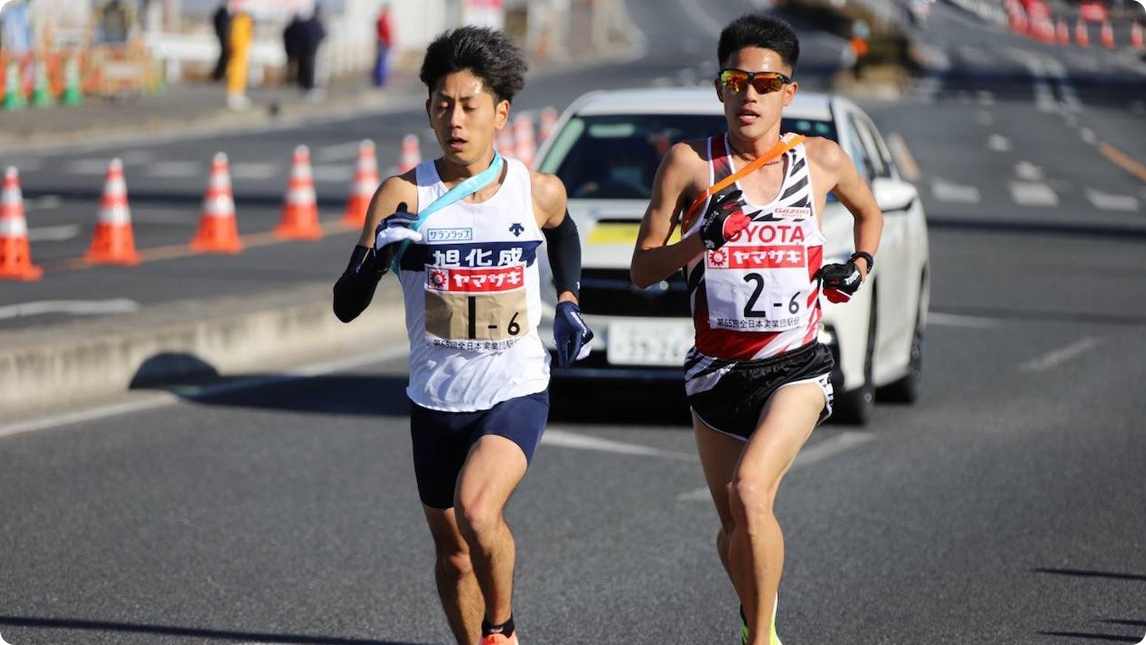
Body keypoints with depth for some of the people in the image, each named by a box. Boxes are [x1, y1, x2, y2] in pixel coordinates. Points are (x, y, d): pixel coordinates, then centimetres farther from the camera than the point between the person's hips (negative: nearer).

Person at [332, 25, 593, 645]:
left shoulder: (539, 191, -5)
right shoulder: (403, 195, -9)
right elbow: (346, 306, -13)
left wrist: (568, 304, 9)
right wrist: (379, 257, -32)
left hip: (517, 391, -2)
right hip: (436, 400, 2)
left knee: (476, 511, -27)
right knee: (452, 553, 13)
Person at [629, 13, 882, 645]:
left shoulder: (823, 160, 1)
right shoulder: (689, 162, -3)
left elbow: (868, 212, 23)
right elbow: (642, 269, -2)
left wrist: (859, 266, 4)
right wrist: (699, 242, -20)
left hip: (795, 367, -2)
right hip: (716, 371, 2)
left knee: (750, 494, -26)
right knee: (734, 532, 11)